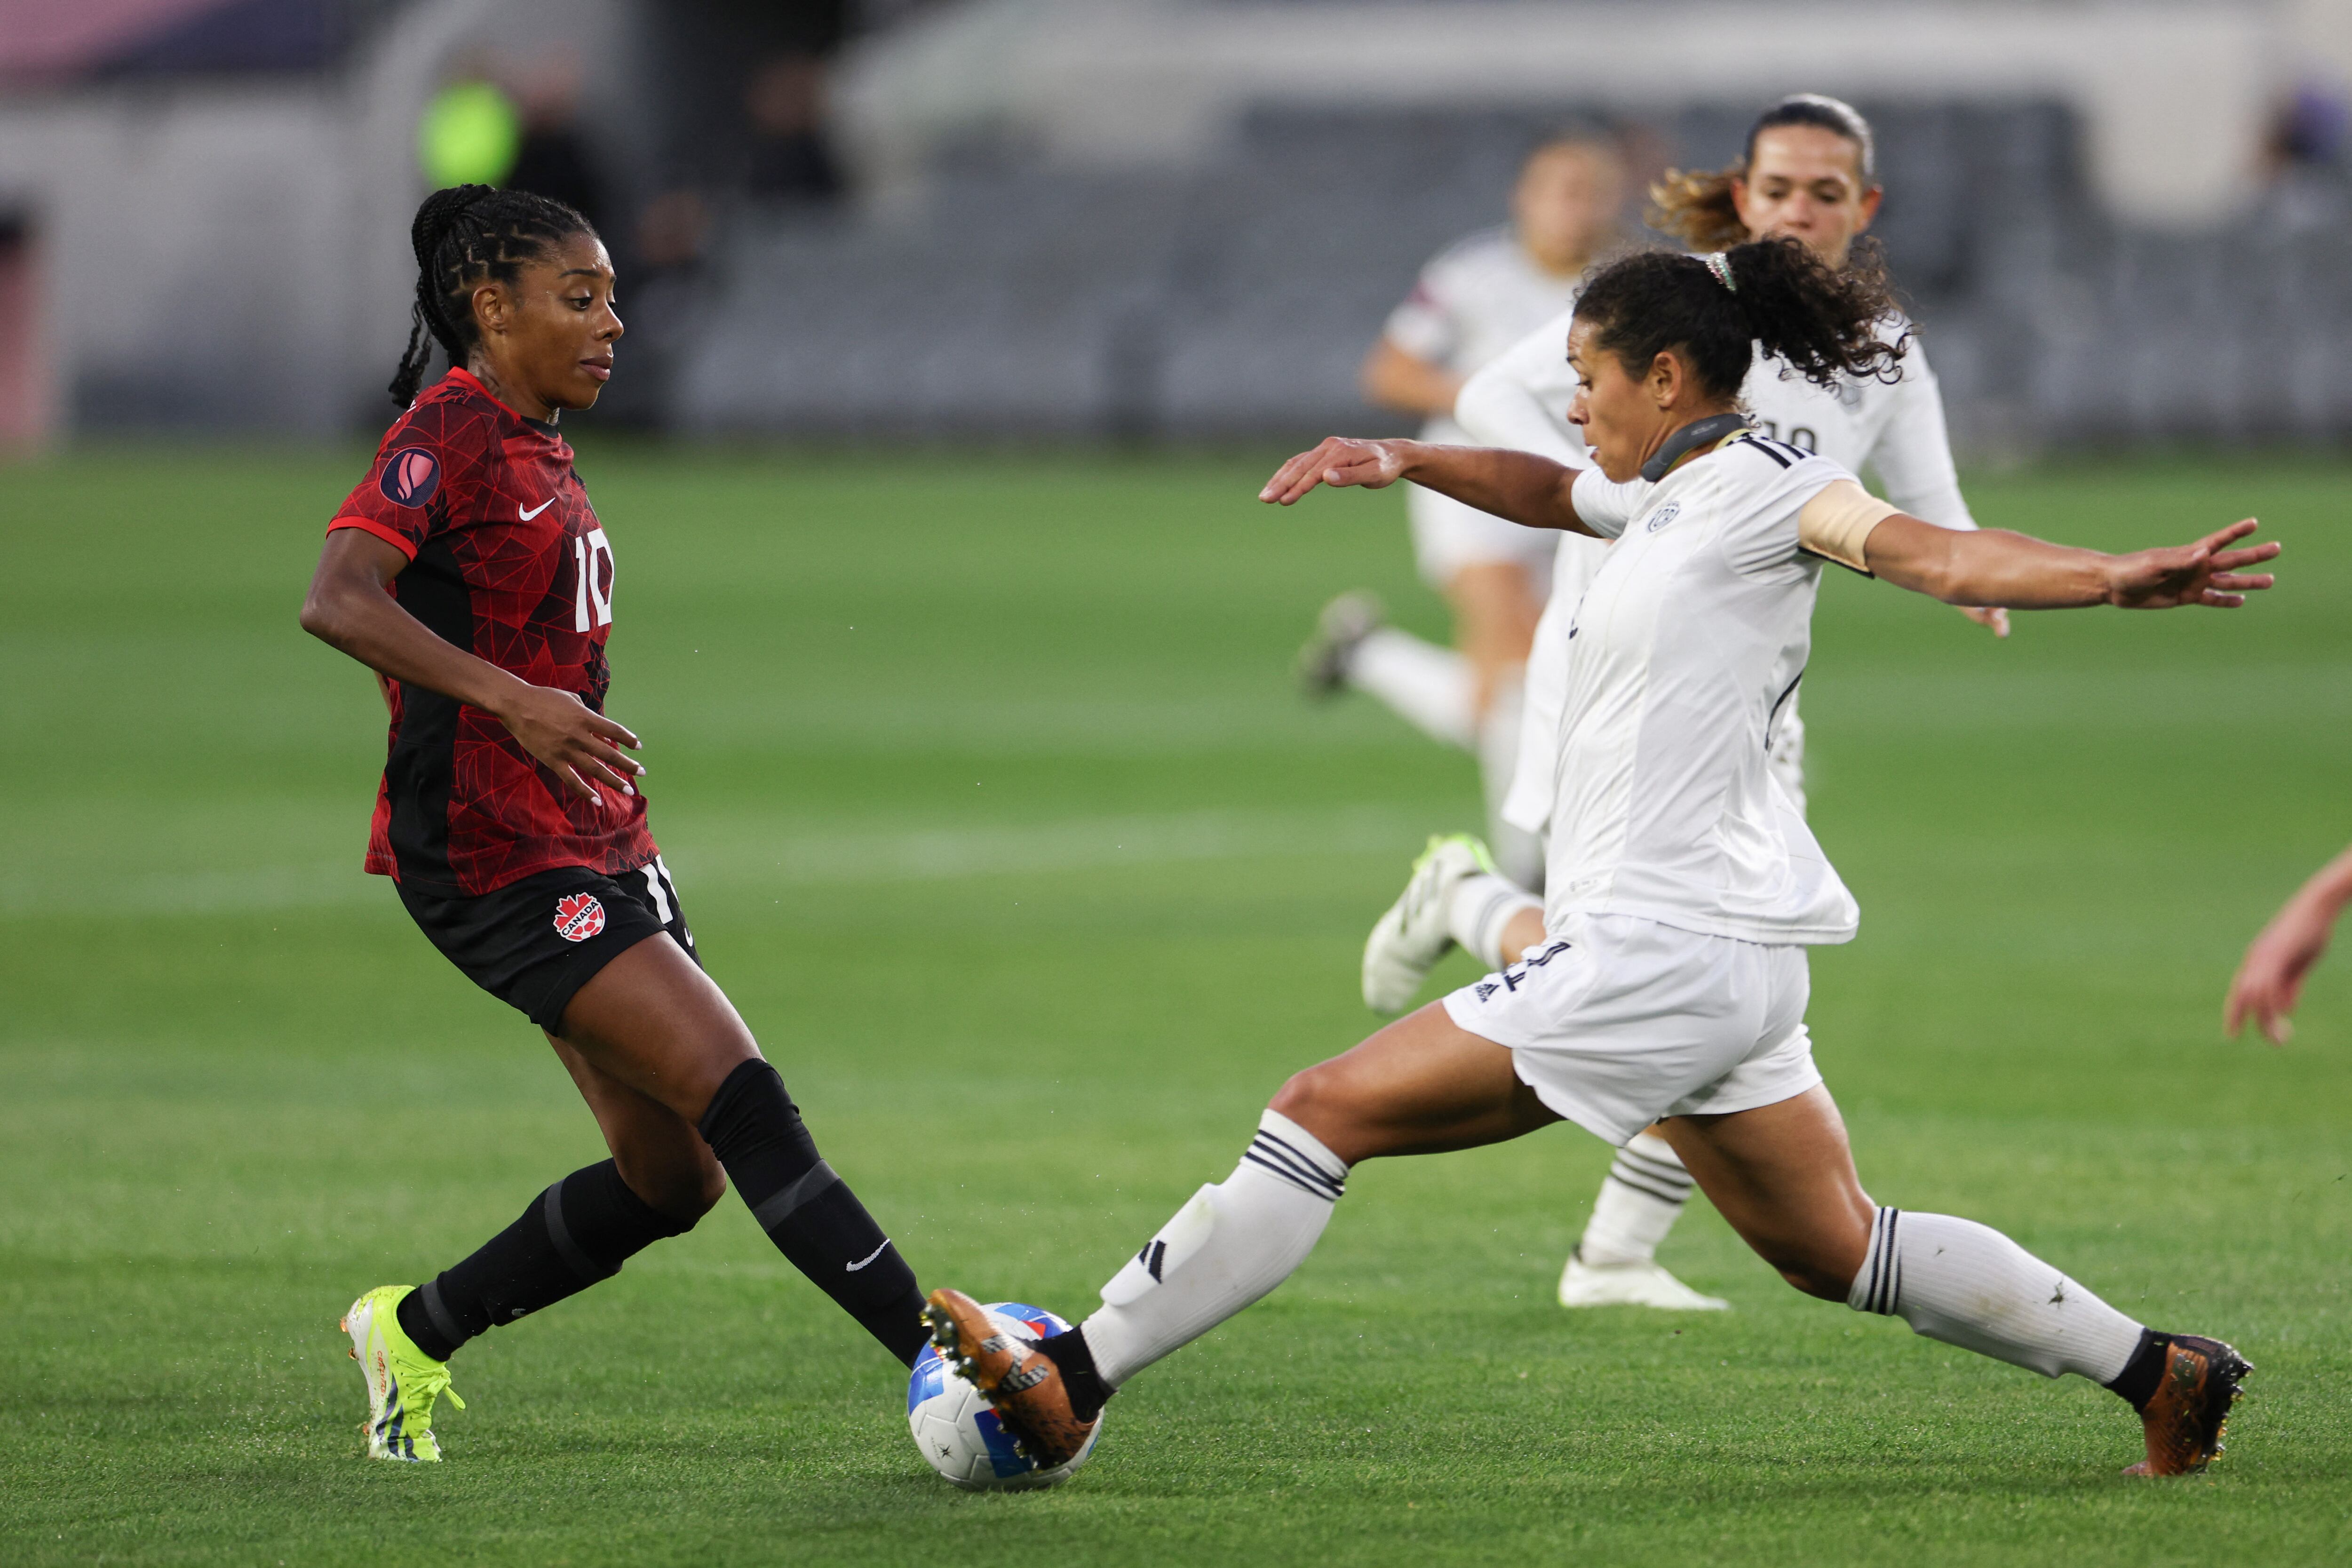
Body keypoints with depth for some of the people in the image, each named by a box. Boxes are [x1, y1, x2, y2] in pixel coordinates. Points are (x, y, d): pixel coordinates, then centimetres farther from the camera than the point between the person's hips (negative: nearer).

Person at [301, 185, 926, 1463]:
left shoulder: (536, 449, 17)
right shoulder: (450, 433, -11)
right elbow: (337, 601, -25)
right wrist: (511, 702, -33)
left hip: (594, 853, 10)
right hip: (497, 863, -10)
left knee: (673, 1177, 8)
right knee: (737, 1090, -16)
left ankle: (416, 1331, 23)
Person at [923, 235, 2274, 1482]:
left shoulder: (1760, 486, -10)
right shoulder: (1670, 499, 17)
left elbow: (1932, 553, -25)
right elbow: (1551, 491, 38)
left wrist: (2113, 580, -41)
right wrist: (1405, 461, 22)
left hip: (1665, 950, -10)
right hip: (1727, 955, 10)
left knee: (1331, 1110, -8)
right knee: (1835, 1252, 18)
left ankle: (1072, 1385, -6)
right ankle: (2161, 1372, 20)